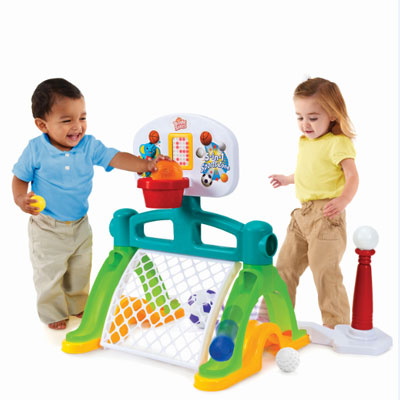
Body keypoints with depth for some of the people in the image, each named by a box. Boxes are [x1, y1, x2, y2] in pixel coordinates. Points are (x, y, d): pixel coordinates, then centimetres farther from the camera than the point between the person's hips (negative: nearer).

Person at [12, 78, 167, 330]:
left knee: (81, 270, 20)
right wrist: (21, 199, -26)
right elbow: (20, 178, -7)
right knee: (49, 273, 11)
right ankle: (53, 313, 34)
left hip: (80, 224, 3)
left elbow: (115, 158, -20)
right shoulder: (36, 150, -18)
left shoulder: (90, 146, -13)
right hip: (47, 228, -3)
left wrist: (145, 164, -36)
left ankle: (78, 305, 44)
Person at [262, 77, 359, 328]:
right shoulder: (305, 142, 14)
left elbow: (352, 176, -19)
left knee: (325, 271, -9)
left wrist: (343, 200, -35)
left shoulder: (338, 143, -11)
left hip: (327, 216, -8)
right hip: (302, 214, 8)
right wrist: (288, 179, 39)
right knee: (285, 267, 14)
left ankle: (337, 326, 7)